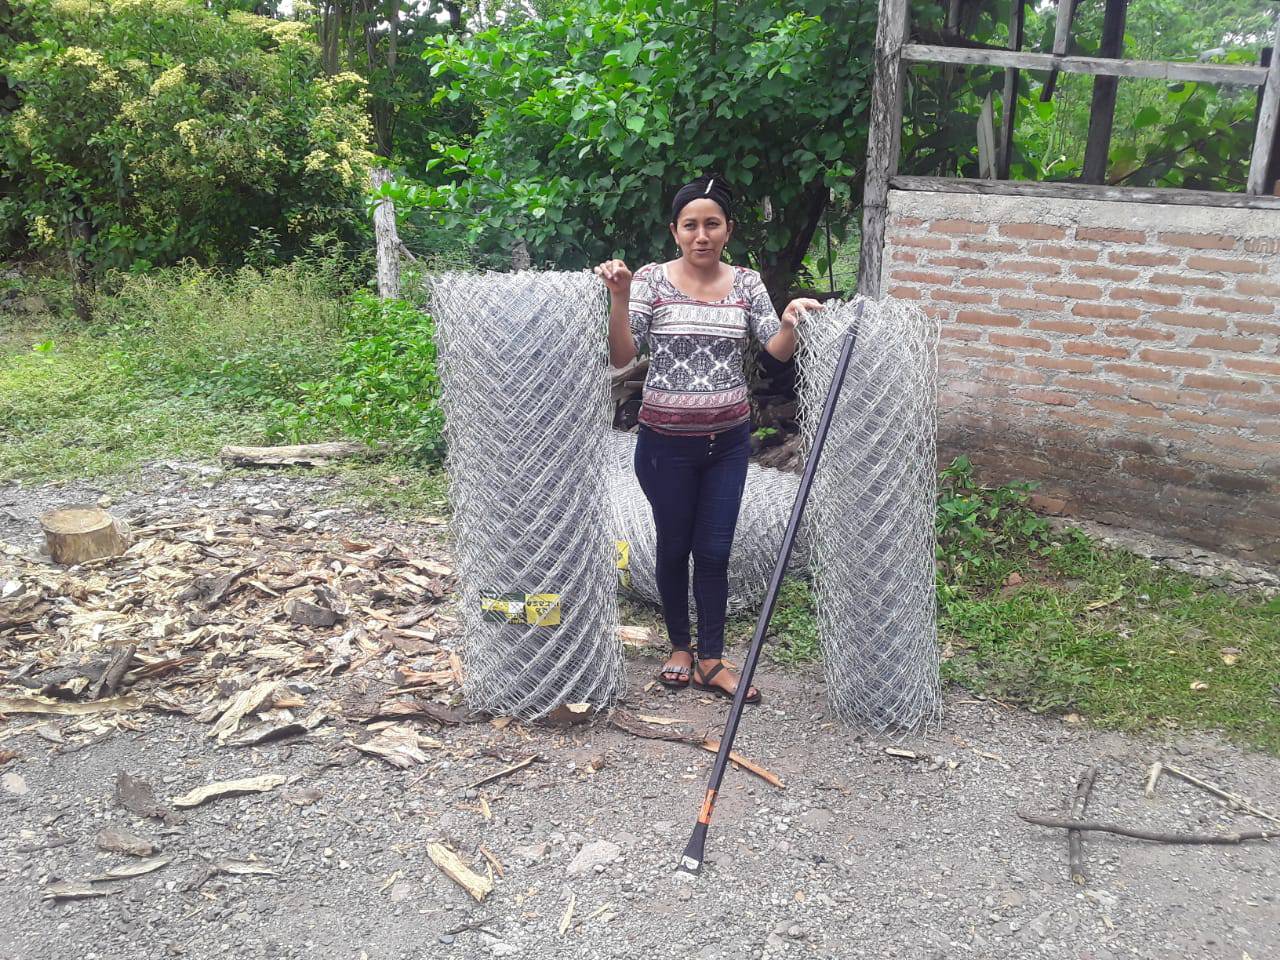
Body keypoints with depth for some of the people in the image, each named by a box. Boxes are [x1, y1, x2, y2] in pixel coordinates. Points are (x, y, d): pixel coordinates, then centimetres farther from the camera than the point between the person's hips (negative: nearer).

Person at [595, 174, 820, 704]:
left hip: (728, 441, 2)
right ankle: (679, 646, 32)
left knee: (714, 551, 7)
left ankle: (710, 660, 19)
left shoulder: (746, 282, 2)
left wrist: (789, 322, -24)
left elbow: (778, 351, -4)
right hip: (666, 441, -2)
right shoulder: (651, 279, -7)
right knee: (674, 546, 12)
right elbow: (621, 356, -14)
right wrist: (618, 297, -27)